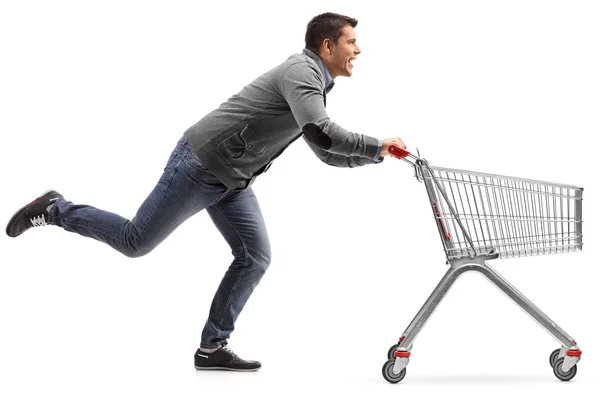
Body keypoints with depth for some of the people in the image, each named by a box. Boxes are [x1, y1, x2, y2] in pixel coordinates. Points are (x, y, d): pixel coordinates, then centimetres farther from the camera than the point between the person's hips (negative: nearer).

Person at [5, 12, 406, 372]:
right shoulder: (301, 71, -18)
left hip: (233, 181, 10)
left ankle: (212, 347, 6)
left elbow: (328, 153, 20)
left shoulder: (316, 85, 14)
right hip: (200, 166, -10)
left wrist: (376, 154, 9)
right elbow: (320, 133, -33)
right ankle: (57, 210, 17)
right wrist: (377, 145, -23)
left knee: (255, 257, 1)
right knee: (135, 241, -2)